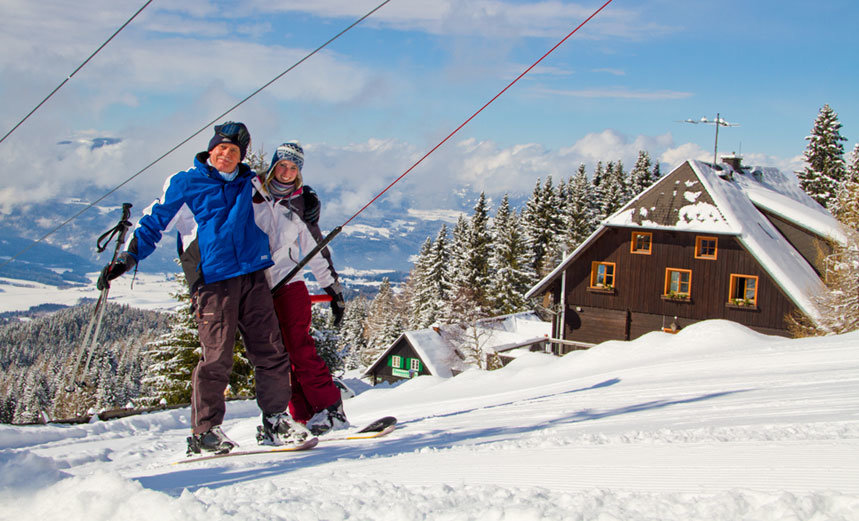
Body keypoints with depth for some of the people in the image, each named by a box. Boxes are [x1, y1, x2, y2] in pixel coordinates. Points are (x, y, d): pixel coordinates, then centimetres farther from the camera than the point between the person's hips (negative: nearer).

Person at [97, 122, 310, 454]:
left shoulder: (250, 184, 18)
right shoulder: (185, 184, 7)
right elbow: (154, 222, 10)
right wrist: (126, 259, 2)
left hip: (253, 275, 4)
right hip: (213, 279, -4)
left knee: (271, 351, 0)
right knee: (217, 357, -9)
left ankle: (275, 421, 9)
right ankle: (204, 430, 3)